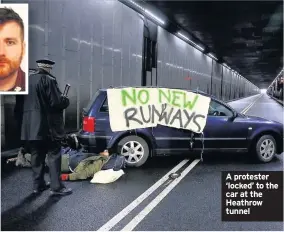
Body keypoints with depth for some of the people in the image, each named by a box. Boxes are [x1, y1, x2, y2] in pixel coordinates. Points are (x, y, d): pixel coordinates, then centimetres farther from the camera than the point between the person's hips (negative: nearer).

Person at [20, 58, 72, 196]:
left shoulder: (27, 80, 13)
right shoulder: (49, 80, -12)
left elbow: (22, 101, 19)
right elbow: (57, 102, -17)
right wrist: (66, 100, 2)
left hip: (30, 125, 7)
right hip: (48, 126, -7)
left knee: (36, 155, 13)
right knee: (53, 155, -2)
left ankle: (38, 184, 20)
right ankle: (56, 187, -1)